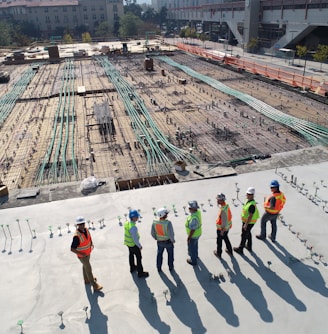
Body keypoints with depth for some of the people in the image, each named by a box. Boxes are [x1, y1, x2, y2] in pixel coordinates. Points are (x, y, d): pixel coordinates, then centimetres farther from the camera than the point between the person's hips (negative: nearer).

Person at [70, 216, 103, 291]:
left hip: (88, 253, 7)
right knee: (88, 269, 3)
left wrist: (91, 244, -5)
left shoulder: (86, 230, -11)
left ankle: (87, 279, 50)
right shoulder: (77, 236, -34)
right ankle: (95, 286, 16)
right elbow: (72, 249, -30)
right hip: (82, 256, -7)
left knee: (85, 266, 28)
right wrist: (82, 254, -25)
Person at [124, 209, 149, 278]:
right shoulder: (133, 227, -37)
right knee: (139, 257, 9)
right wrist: (140, 246, -14)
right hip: (133, 244, -8)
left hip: (128, 243, 8)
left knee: (131, 255, 27)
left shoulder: (127, 223, -10)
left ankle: (132, 268, 49)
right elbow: (135, 239, -29)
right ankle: (140, 273, 23)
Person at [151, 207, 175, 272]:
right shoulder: (168, 223, -34)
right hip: (168, 241, -3)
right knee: (170, 254, 25)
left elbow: (152, 233, -8)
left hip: (160, 242, 3)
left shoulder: (154, 223, -21)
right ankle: (170, 267, 42)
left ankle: (159, 268, 41)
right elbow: (171, 234, -30)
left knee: (159, 254, 27)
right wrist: (173, 240, -8)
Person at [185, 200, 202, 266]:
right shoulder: (198, 211, -13)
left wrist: (189, 238, -18)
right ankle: (195, 255, 57)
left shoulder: (194, 218, -40)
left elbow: (193, 229, -31)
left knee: (191, 248, 16)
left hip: (193, 235, -8)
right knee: (195, 245, 32)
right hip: (198, 233, 8)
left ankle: (193, 261, 37)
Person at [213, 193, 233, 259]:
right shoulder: (227, 205, -7)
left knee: (219, 241, 15)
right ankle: (230, 251, 44)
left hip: (221, 228, -8)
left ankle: (218, 253, 34)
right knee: (226, 238, 28)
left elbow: (224, 222, -28)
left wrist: (222, 231, -17)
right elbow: (230, 216, 7)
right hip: (227, 227, 8)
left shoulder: (223, 210, -34)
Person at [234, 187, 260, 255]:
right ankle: (249, 247, 43)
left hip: (249, 223, -10)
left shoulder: (252, 205, -32)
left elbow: (250, 216, -29)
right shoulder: (249, 201, -1)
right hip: (246, 221, 10)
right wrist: (245, 222, 21)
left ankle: (240, 249, 22)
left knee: (244, 235, 6)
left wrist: (245, 225, -24)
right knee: (248, 234, 25)